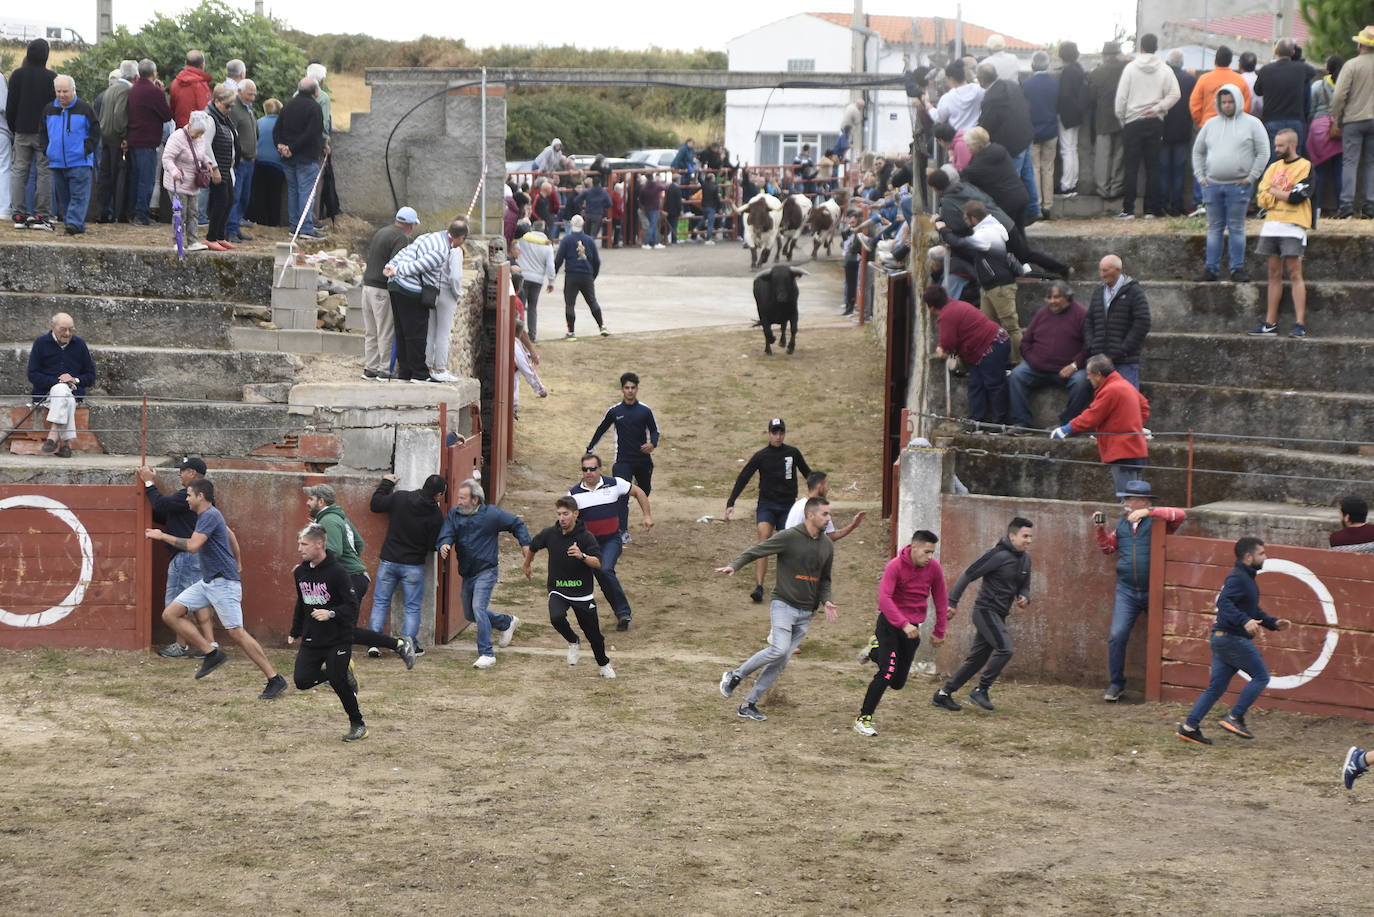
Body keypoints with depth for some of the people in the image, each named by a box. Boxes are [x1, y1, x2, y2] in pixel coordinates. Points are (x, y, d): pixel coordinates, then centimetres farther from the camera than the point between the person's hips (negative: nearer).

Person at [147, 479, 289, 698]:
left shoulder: (210, 516, -15)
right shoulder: (208, 516, 16)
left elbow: (193, 545, -27)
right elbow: (230, 534, 32)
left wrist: (162, 536, -18)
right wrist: (237, 564, 43)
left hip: (223, 582, -10)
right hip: (207, 582, 10)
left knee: (236, 633, -12)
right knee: (170, 614, 2)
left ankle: (276, 680, -8)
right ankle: (212, 654, 3)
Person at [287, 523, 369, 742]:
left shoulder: (337, 572, -16)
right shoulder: (300, 572, 5)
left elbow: (352, 605, -15)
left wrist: (331, 613, -31)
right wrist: (295, 632, 22)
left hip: (338, 639, -6)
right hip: (311, 640, 6)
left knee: (338, 682, -8)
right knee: (302, 681, -5)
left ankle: (358, 725, 13)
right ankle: (343, 672, 21)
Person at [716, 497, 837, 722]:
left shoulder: (827, 546, 11)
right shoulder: (789, 537, -9)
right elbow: (756, 551, -9)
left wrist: (825, 601, 5)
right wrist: (734, 565, -24)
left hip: (806, 612, 6)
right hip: (783, 604, -6)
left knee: (782, 661, 1)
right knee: (779, 649, -23)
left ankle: (749, 705, 9)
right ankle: (736, 675, -2)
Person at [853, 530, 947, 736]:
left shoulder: (933, 568, -3)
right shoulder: (895, 566, -17)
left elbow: (940, 599, 9)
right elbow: (884, 598, -27)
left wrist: (939, 632, 11)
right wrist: (903, 624, -37)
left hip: (912, 627, 5)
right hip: (889, 623, -5)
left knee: (898, 682, 7)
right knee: (887, 672, -18)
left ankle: (874, 650, 35)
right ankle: (863, 719, -6)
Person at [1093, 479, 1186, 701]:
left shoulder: (1156, 521, -4)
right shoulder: (1122, 525, 13)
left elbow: (1180, 515, -22)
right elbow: (1108, 547, 26)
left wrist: (1147, 512, -23)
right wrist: (1100, 528, 9)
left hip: (1154, 591, -4)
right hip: (1126, 591, 4)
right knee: (1117, 635, -7)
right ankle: (1116, 684, 2)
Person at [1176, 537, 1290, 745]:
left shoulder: (1247, 578, 21)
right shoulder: (1237, 578, -13)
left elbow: (1253, 610, 32)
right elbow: (1224, 602, -28)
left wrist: (1273, 622, 24)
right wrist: (1244, 621, -37)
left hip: (1223, 639, 10)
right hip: (1232, 639, -10)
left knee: (1216, 687, 8)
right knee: (1261, 676, -4)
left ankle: (1189, 727, 6)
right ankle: (1234, 718, -5)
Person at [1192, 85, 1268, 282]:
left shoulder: (1251, 124, 1)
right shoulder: (1211, 125, 12)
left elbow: (1263, 153, -2)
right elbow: (1198, 151, 20)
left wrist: (1250, 178, -8)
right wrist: (1200, 176, 9)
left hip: (1238, 185, -4)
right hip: (1212, 185, 4)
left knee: (1236, 228, -1)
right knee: (1214, 227, 6)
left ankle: (1237, 268, 3)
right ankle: (1211, 268, 9)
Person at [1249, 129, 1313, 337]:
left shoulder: (1305, 167, -3)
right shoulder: (1274, 167, 16)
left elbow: (1296, 197, -14)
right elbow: (1262, 198, 7)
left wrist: (1274, 191, -2)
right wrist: (1285, 195, -8)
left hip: (1293, 226, -6)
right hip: (1271, 225, 6)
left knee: (1294, 274, -10)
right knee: (1274, 275, 7)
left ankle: (1300, 324, -12)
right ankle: (1270, 323, 8)